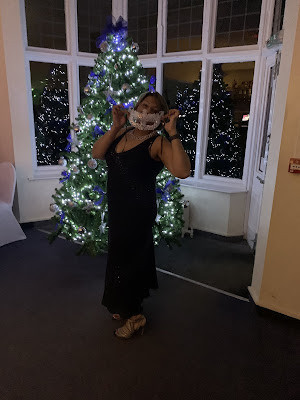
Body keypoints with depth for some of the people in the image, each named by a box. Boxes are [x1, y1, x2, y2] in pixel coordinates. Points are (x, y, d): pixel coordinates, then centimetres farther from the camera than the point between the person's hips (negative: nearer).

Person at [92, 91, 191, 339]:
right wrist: (115, 127, -13)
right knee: (126, 256, 21)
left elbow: (182, 171, -32)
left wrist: (172, 132, -29)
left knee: (127, 259, 6)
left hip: (138, 212, -7)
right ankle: (126, 305, 45)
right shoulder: (123, 134, 5)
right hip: (117, 208, 7)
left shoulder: (157, 143, -16)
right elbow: (96, 153, -5)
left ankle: (135, 316, 30)